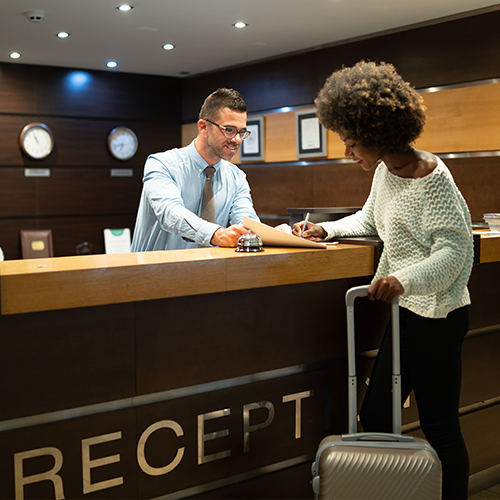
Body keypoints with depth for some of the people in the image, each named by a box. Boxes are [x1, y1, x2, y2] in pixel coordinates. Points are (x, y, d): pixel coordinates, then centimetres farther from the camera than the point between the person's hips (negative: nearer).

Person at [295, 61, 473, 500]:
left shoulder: (432, 179, -20)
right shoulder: (385, 171, 8)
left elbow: (456, 250, -24)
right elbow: (369, 220, 25)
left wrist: (404, 279, -37)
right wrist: (326, 230, 11)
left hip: (437, 316, -9)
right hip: (408, 311, 9)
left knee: (440, 428, 1)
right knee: (375, 416, 14)